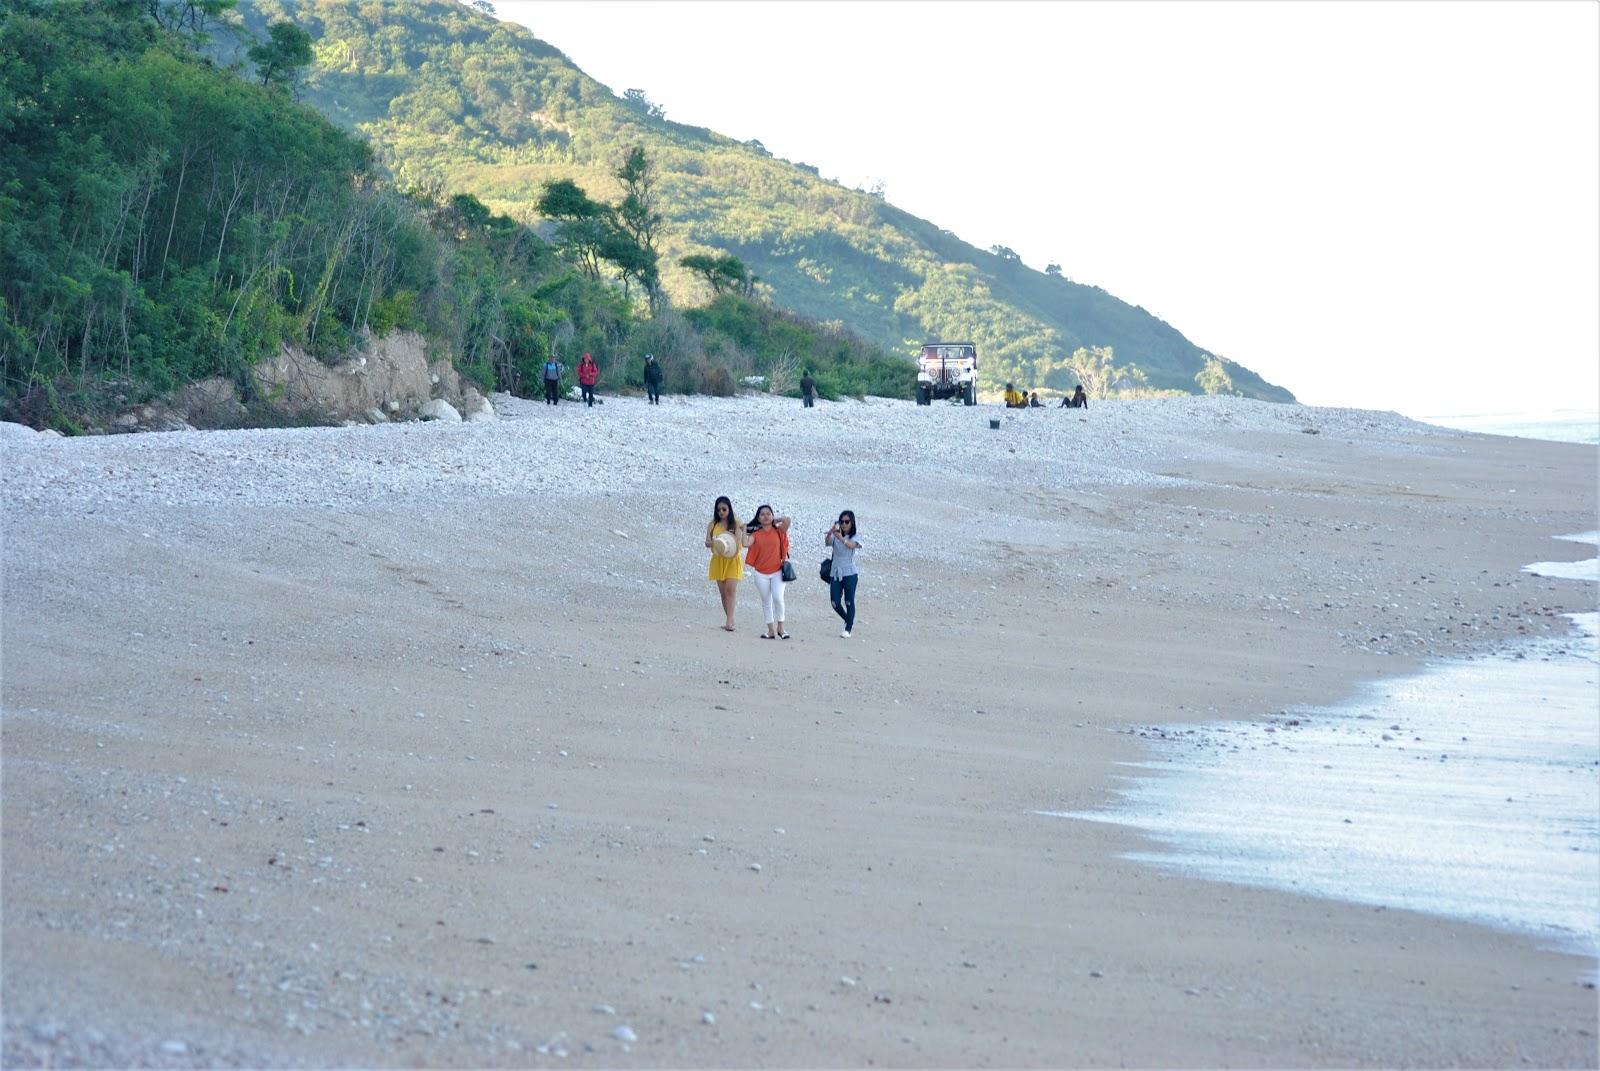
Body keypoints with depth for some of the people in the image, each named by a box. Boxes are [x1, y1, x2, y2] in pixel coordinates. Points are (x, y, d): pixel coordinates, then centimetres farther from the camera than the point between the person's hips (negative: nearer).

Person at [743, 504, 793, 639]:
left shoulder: (778, 531, 1)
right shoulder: (756, 534, 4)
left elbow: (787, 520, -16)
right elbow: (746, 543, -12)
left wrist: (774, 521, -2)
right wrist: (744, 530, -4)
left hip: (777, 571, -2)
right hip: (761, 573, 2)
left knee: (778, 598, -17)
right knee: (766, 601, 8)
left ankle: (780, 627, -3)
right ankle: (771, 630, 14)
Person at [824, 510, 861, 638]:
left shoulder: (855, 537, -2)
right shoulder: (835, 537, 6)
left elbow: (851, 545, -25)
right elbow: (827, 541, -17)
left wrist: (840, 537, -44)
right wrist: (831, 532, -38)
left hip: (849, 574, -3)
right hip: (835, 573, 3)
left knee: (849, 602, -3)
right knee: (835, 602, 1)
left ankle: (848, 629, 6)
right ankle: (849, 621, 26)